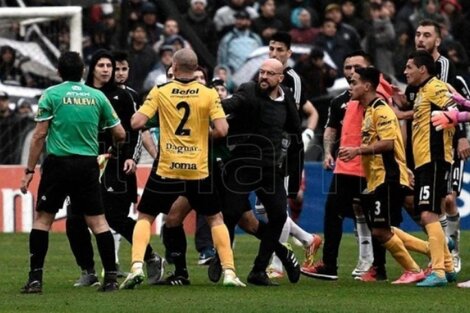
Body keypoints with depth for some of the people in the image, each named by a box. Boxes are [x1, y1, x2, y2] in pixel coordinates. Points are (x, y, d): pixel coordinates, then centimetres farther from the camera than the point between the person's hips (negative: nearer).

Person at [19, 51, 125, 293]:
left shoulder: (51, 94, -1)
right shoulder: (97, 96, 7)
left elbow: (39, 135, -4)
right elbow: (120, 134, 10)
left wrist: (29, 170, 1)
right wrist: (113, 148, 33)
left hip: (58, 163, -2)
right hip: (88, 165, 2)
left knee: (42, 219, 7)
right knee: (98, 221, 6)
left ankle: (35, 278, 1)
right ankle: (110, 277, 2)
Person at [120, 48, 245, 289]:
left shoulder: (160, 92, -4)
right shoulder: (209, 95, -3)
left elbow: (137, 122, -8)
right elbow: (221, 130, -10)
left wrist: (135, 116, 15)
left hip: (166, 169, -1)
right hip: (198, 170, 1)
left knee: (145, 217, 12)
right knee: (215, 218, 16)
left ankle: (136, 266, -7)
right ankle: (229, 272, 7)